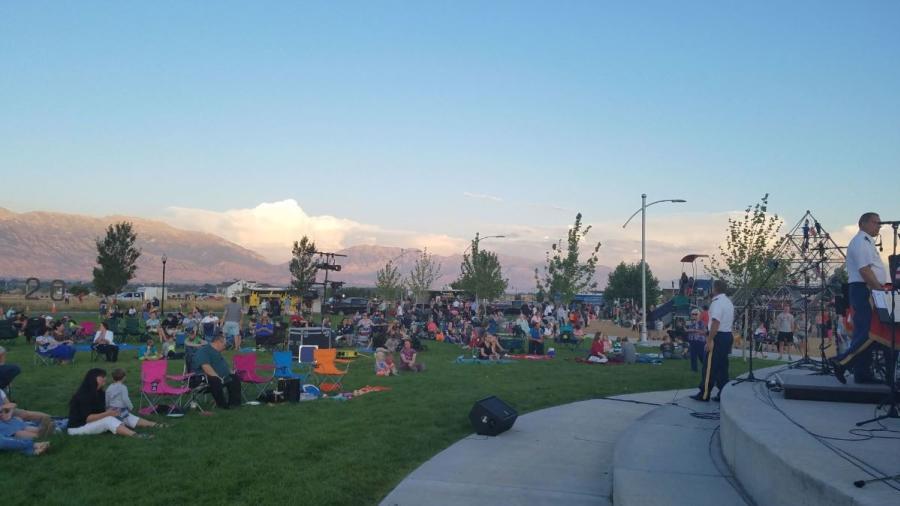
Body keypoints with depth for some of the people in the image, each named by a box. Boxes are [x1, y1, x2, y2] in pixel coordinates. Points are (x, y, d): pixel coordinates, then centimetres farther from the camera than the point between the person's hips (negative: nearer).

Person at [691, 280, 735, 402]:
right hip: (728, 335, 9)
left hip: (718, 337, -9)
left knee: (709, 367, -3)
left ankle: (704, 395, 0)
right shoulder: (729, 302, 16)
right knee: (722, 367, 13)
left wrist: (709, 340, -23)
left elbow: (715, 323, -24)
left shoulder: (717, 302, -15)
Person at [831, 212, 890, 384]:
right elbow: (864, 270, -20)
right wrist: (879, 288, -21)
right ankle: (842, 361, -13)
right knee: (869, 331, -15)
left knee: (865, 332, 9)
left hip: (868, 291, 11)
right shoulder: (860, 242, -10)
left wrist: (881, 286, 16)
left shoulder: (866, 242, 23)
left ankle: (863, 374, 12)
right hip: (864, 290, -11)